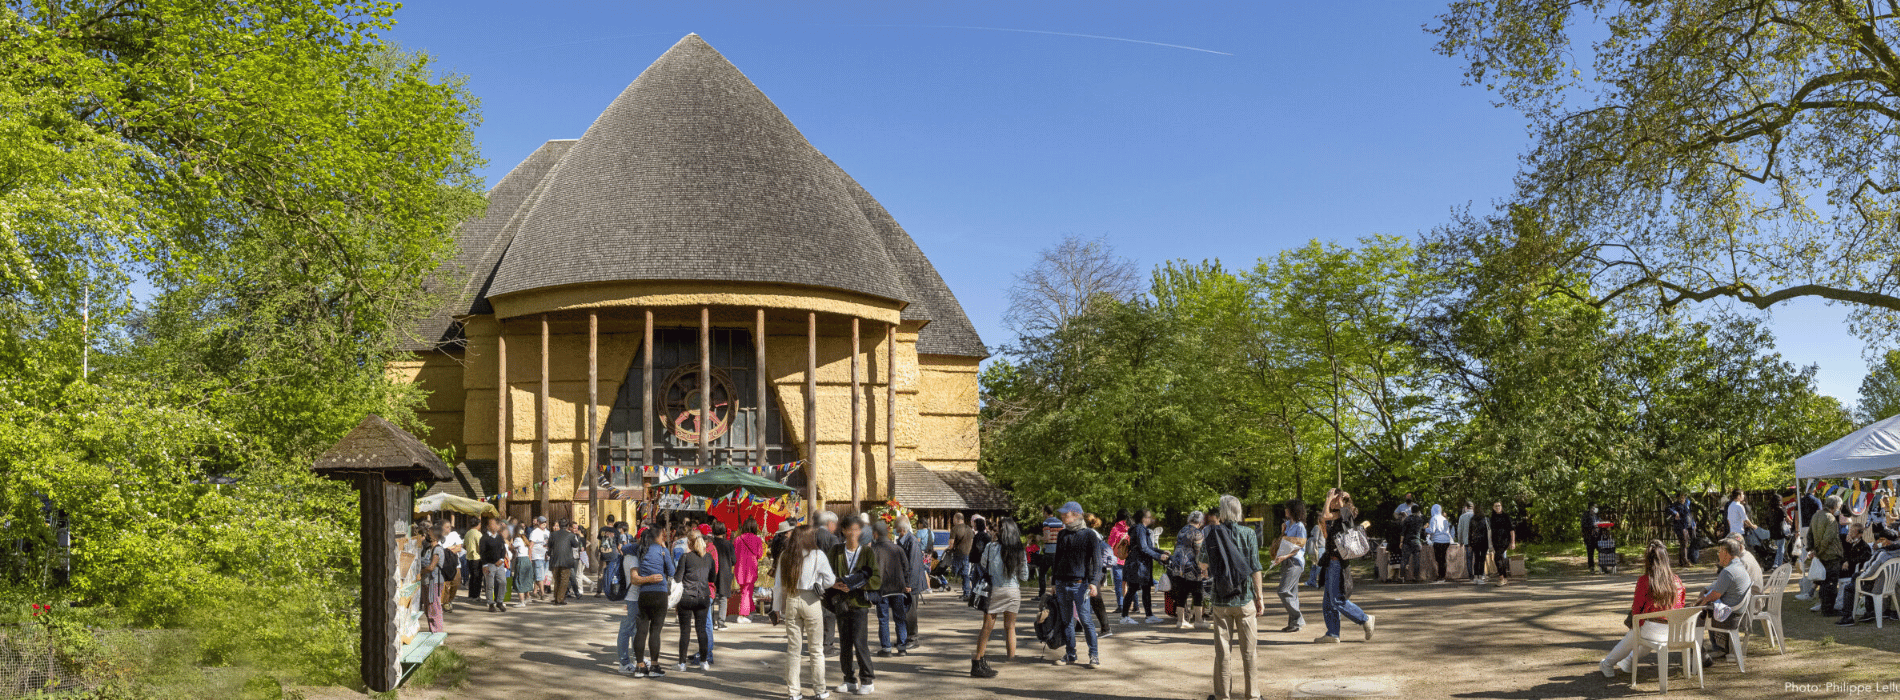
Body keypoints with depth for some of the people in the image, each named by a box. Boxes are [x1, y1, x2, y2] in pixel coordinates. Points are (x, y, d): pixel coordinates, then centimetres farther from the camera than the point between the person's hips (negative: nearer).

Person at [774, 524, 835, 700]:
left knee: (793, 648, 8)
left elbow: (778, 585, 6)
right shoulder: (817, 555, -6)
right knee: (816, 649, 7)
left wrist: (777, 608, 12)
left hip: (791, 601, 3)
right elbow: (830, 580, -5)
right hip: (811, 601, -3)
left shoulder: (784, 555, 3)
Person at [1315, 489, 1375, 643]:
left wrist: (1329, 498, -10)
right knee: (1328, 600, 8)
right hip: (1332, 561, 10)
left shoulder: (1345, 511, -9)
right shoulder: (1337, 516, 18)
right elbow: (1327, 536, 25)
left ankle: (1366, 620, 2)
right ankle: (1333, 634, 10)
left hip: (1339, 562, -10)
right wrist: (1322, 524, 10)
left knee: (1337, 600, -9)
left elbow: (1325, 515, -21)